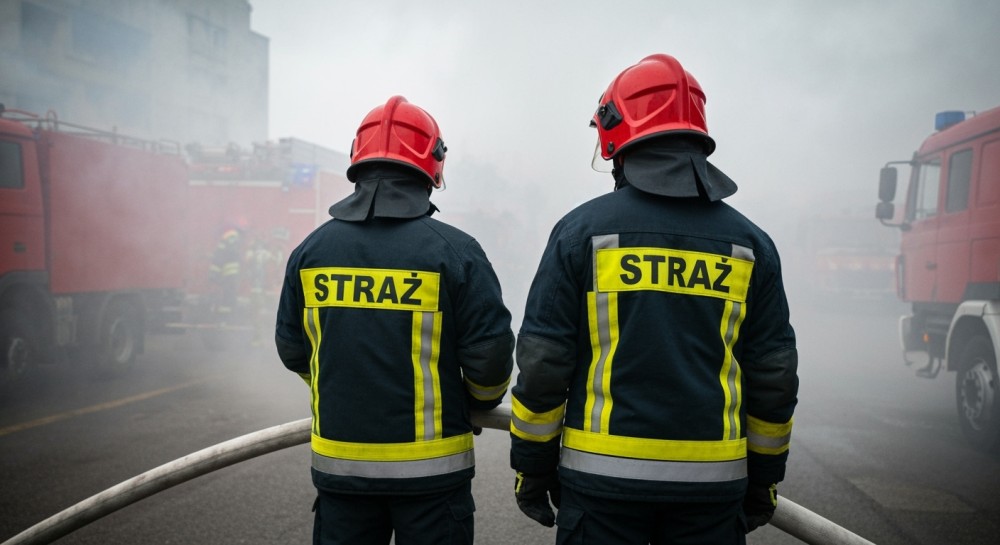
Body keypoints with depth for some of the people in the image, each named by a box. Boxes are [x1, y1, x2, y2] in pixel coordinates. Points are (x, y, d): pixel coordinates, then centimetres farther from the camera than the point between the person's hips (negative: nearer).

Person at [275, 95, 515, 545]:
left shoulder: (310, 251, -1)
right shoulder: (454, 251, -13)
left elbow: (292, 350, 8)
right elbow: (490, 353, -11)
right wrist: (481, 403, 11)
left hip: (339, 463, 3)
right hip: (429, 469, -3)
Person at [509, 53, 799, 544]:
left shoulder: (583, 229, -5)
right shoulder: (750, 243, 3)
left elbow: (542, 362, -6)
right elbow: (774, 376, 6)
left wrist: (531, 469, 4)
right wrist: (763, 479, 18)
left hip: (602, 475, -2)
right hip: (713, 480, 3)